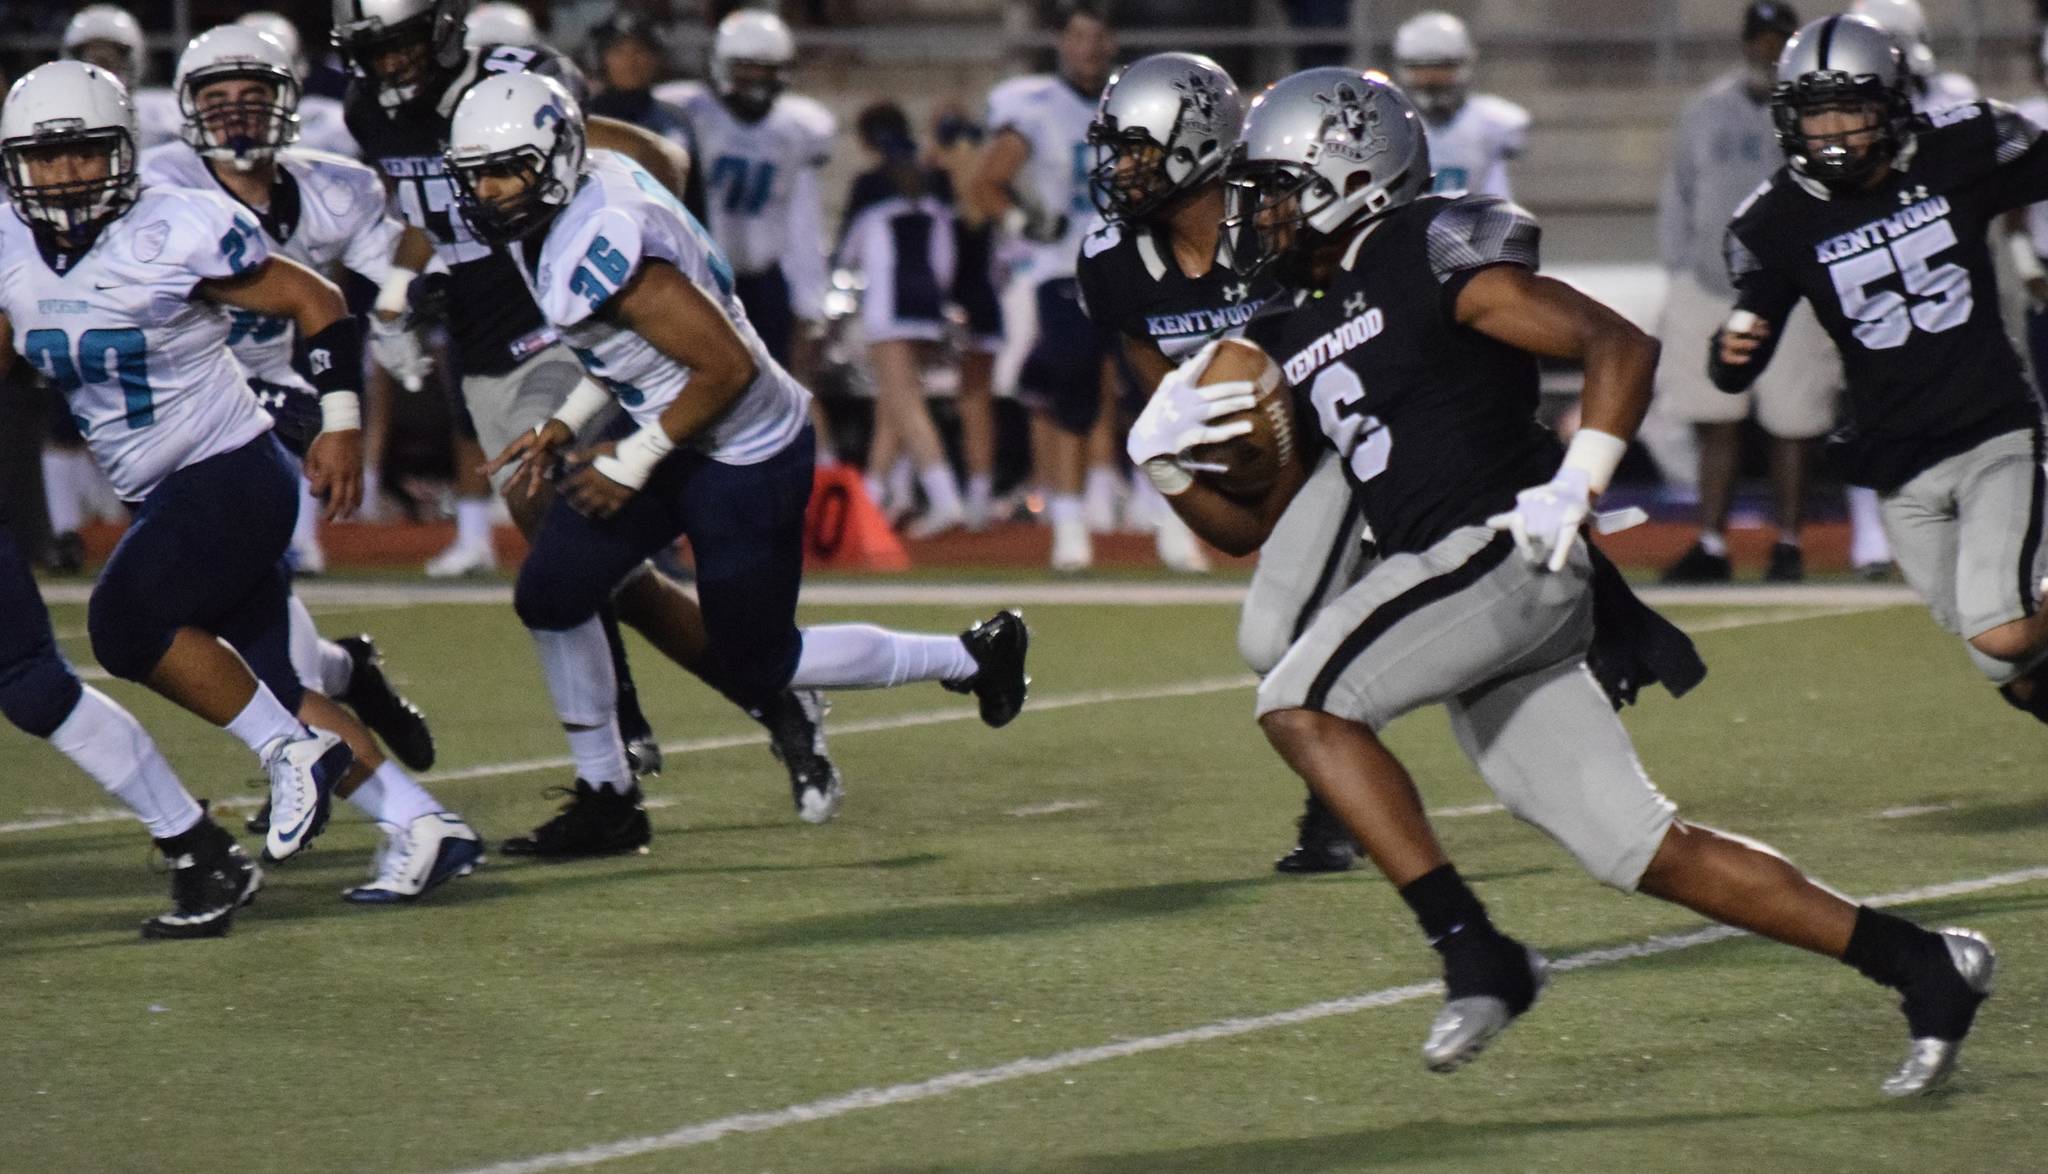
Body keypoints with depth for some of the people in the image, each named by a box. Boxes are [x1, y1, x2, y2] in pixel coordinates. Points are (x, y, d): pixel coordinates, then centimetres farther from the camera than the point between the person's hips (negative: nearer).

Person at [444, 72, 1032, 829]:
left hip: (746, 458, -9)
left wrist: (631, 464, -20)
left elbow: (727, 367, -29)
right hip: (683, 442, 9)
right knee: (550, 596, 3)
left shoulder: (596, 249, -30)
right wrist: (565, 426, 8)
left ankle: (974, 655, 21)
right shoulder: (595, 187, -1)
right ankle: (602, 795, 15)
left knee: (752, 671, 5)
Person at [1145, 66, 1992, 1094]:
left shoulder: (1435, 260, -5)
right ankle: (1921, 965, 9)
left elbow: (1620, 346, -11)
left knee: (1298, 703, -19)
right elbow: (1250, 524, 24)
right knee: (1641, 853, 4)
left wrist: (1574, 488, -19)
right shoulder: (1297, 334, 20)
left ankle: (1475, 954, -20)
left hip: (1505, 551, -8)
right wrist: (1167, 457, 7)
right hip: (1456, 584, 8)